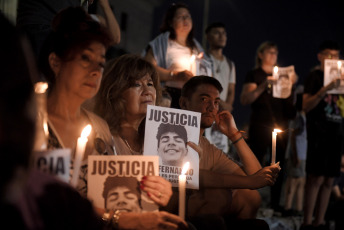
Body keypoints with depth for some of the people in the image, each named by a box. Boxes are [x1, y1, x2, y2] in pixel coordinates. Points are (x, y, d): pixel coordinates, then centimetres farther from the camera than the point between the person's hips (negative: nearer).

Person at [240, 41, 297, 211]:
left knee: (279, 165, 4)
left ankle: (275, 204, 10)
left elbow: (289, 102, 20)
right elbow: (245, 100, -10)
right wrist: (263, 86, -19)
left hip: (281, 125, 5)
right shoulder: (254, 75, 3)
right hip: (260, 125, -5)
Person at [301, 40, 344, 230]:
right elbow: (306, 106, -10)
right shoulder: (314, 76, 0)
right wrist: (325, 90, -22)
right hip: (318, 133, -7)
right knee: (316, 178, -12)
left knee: (329, 181, 5)